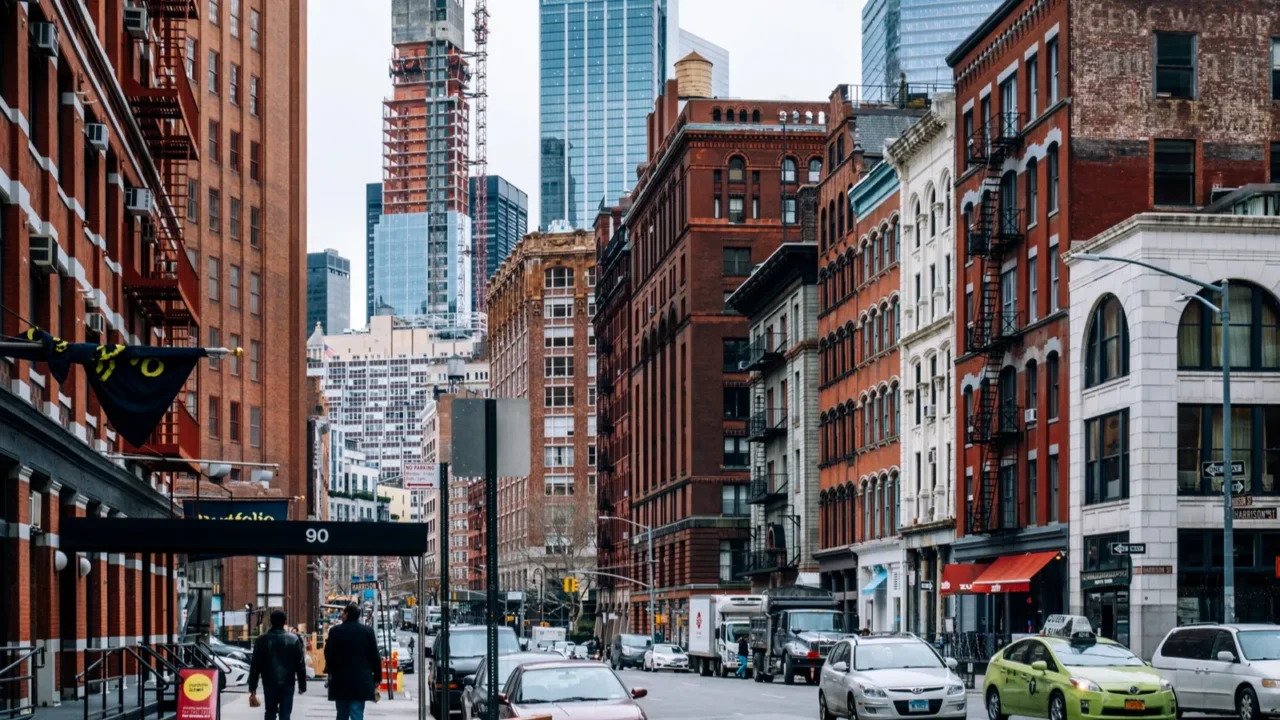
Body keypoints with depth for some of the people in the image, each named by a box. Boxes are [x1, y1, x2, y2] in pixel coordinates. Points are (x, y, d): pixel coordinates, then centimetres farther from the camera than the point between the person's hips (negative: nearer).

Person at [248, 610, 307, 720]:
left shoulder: (262, 640, -1)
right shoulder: (294, 639, -3)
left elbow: (255, 666, 1)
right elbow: (300, 665, -2)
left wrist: (252, 687, 5)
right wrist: (302, 685, 5)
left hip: (269, 683, 1)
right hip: (287, 683, -1)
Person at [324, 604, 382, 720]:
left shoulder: (336, 631, -4)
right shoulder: (367, 631, -1)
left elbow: (328, 655, 0)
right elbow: (375, 656, 0)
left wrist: (330, 671, 18)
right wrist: (377, 678, 8)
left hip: (340, 681, 1)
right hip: (361, 681, -1)